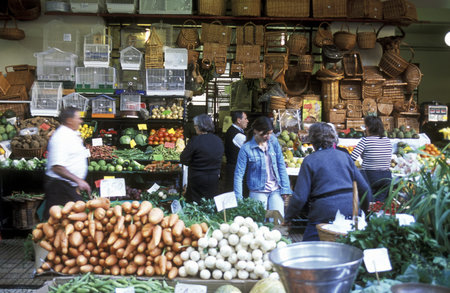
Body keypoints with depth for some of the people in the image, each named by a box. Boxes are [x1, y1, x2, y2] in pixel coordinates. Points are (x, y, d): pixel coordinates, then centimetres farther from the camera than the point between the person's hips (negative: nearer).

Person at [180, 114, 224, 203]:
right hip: (214, 180, 5)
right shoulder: (219, 140, 0)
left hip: (198, 180, -5)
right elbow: (219, 160, 8)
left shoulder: (195, 140, -17)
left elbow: (184, 160, -12)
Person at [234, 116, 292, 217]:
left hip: (276, 190, 3)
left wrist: (285, 189, 0)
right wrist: (238, 199, -11)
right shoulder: (246, 149, -10)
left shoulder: (273, 141, 0)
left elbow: (281, 165, 6)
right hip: (258, 192, -3)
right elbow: (238, 175, -7)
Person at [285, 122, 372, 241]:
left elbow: (300, 197, -7)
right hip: (350, 213, 5)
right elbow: (364, 188, 11)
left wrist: (287, 218, 6)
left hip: (324, 215, -5)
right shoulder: (344, 156, 11)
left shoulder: (309, 161, -2)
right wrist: (366, 211, 26)